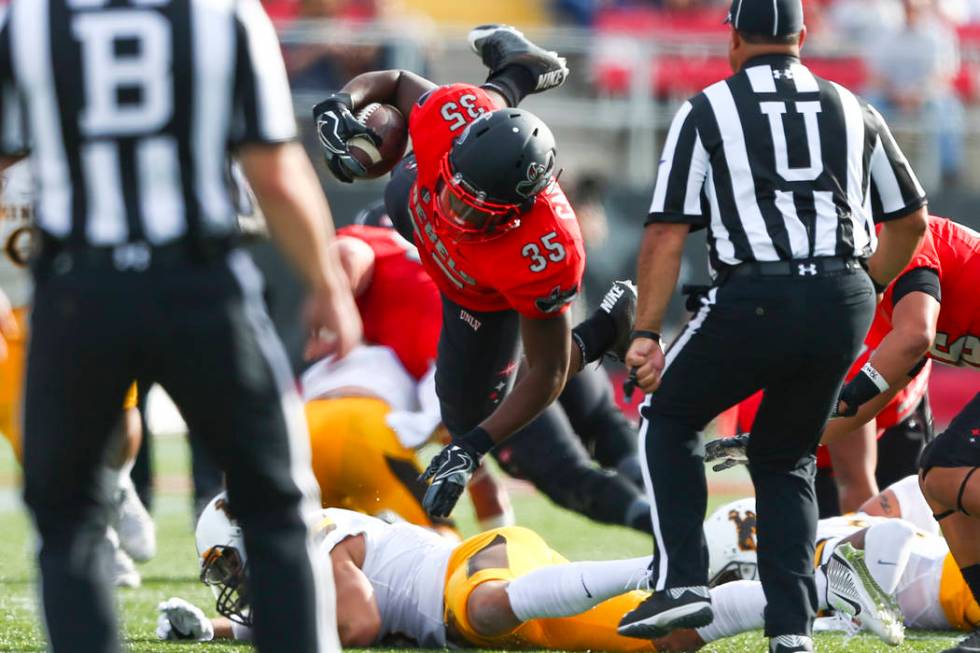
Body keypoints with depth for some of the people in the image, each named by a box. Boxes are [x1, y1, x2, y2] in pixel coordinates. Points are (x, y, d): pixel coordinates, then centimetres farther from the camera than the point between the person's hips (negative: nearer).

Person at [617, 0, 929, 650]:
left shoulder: (706, 113, 4)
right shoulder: (851, 111, 15)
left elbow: (668, 232, 0)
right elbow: (910, 218, 22)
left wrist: (647, 333, 2)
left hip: (757, 300, -4)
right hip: (843, 304, 4)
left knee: (670, 420, 19)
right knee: (786, 459, 20)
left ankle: (682, 581, 4)